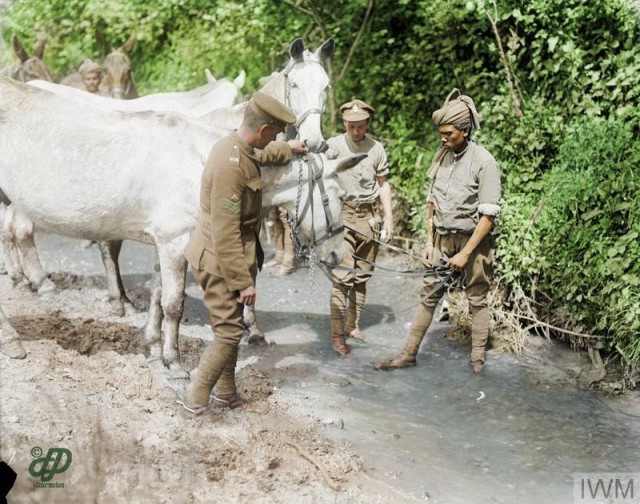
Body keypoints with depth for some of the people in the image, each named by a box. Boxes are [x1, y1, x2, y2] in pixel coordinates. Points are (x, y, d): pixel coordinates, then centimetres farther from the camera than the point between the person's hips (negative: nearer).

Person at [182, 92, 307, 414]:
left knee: (231, 329, 18)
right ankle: (196, 399, 7)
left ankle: (226, 394, 30)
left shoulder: (238, 148, 3)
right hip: (220, 262, -10)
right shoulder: (231, 166, -28)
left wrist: (288, 149, 49)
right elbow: (226, 234, -27)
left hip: (228, 258, 10)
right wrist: (244, 281, -23)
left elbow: (259, 156, 33)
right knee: (229, 333, -3)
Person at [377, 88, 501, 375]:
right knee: (429, 295, 6)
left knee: (477, 299, 6)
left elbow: (488, 215, -16)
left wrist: (465, 254, -16)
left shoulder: (484, 162, -15)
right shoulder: (442, 156, 2)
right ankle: (409, 354, 10)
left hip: (473, 240, -5)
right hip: (442, 239, 5)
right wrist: (429, 241, 6)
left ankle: (478, 357, 18)